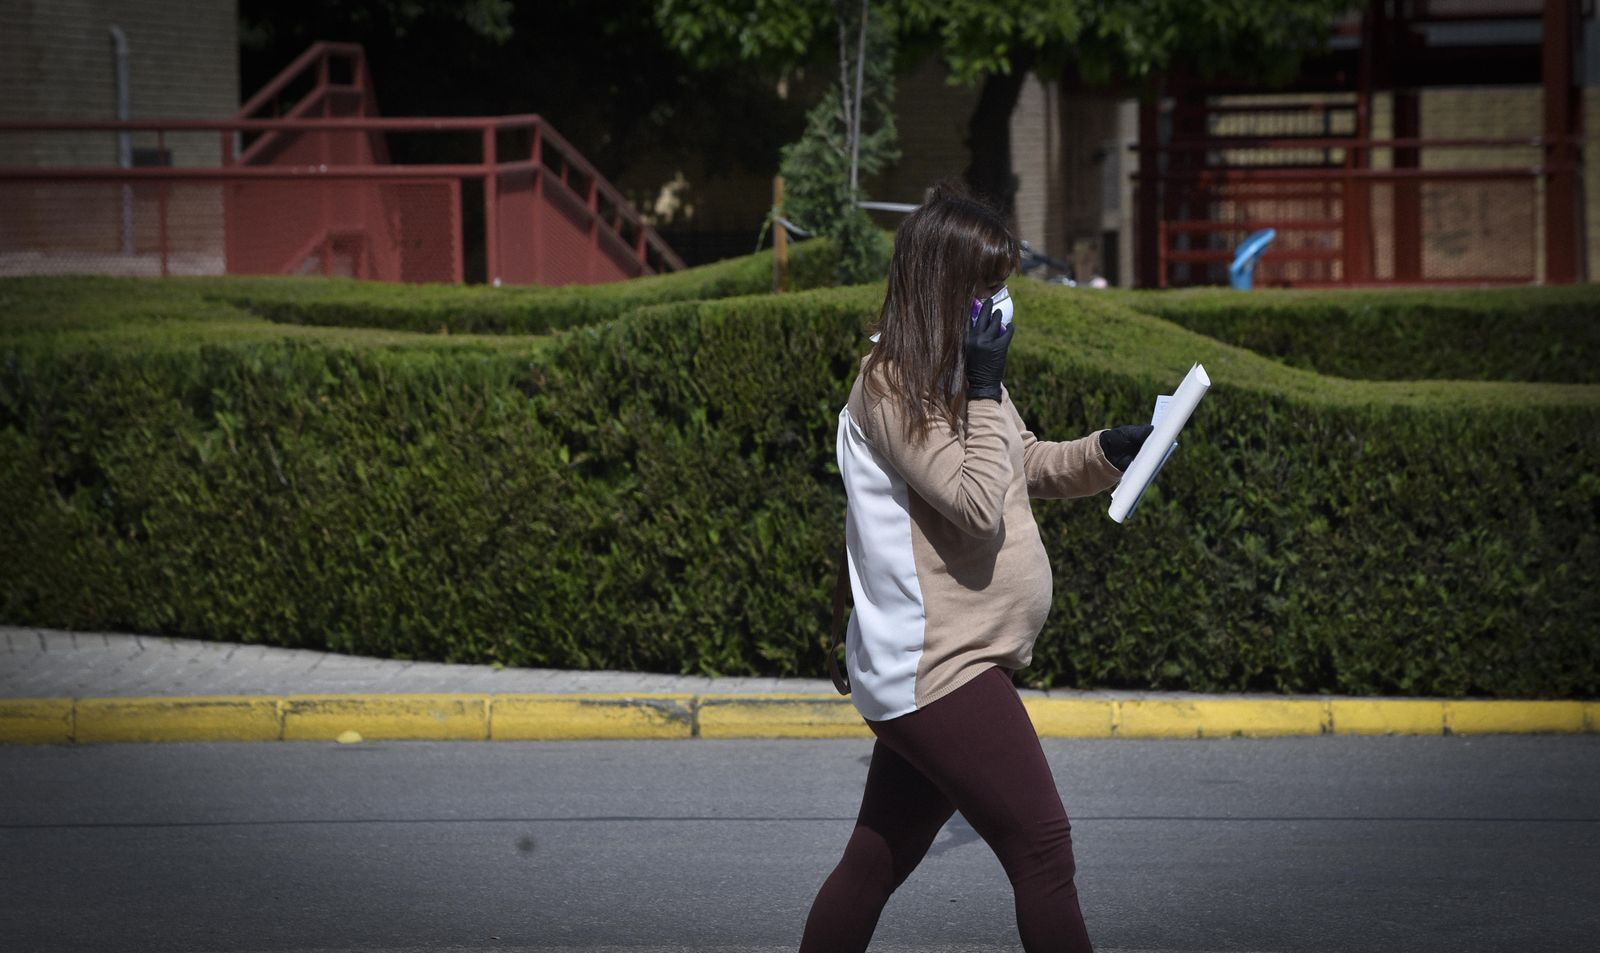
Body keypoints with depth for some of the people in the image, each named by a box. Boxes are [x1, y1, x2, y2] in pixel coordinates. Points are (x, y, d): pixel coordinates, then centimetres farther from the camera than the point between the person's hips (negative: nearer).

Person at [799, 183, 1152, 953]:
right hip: (938, 669, -9)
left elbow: (1029, 466, 23)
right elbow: (979, 506, -20)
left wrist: (1109, 451, 5)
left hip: (924, 673, 9)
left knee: (878, 859, 14)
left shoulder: (953, 372, 13)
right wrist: (985, 390, -17)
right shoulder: (891, 385, -15)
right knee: (1042, 848, -10)